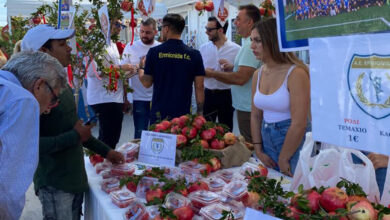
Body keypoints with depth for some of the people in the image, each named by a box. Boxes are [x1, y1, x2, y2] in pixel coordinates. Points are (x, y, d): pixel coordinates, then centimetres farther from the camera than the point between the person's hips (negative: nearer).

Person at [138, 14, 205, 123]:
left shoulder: (154, 52, -5)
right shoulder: (194, 54, -3)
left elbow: (147, 83, 0)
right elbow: (199, 87, -3)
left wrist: (141, 68, 19)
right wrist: (200, 112, 5)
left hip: (159, 113, 0)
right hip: (183, 113, 0)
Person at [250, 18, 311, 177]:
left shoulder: (296, 73, -17)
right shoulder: (258, 75, 4)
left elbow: (299, 124, -20)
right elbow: (255, 116, 10)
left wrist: (283, 159, -13)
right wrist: (259, 151, 3)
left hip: (295, 143, -6)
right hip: (267, 139, 7)